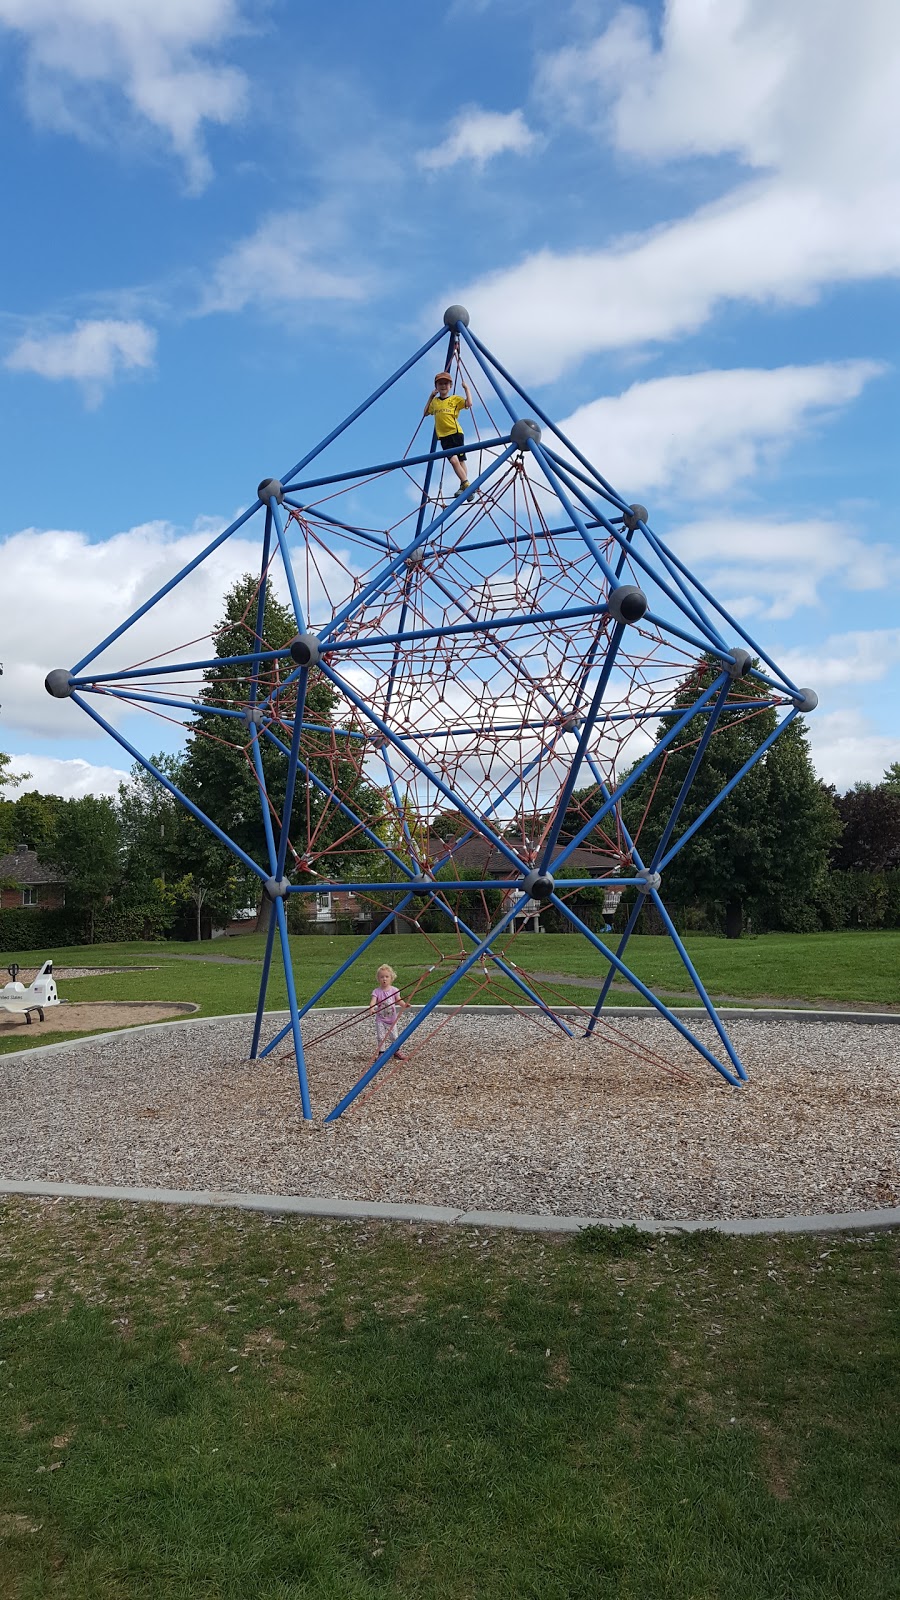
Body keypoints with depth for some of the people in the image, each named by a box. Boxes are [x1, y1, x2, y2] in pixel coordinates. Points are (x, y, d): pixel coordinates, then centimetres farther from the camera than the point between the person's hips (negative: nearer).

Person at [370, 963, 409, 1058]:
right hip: (380, 1019, -1)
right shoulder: (376, 991, -9)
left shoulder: (394, 990, -2)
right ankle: (381, 1053, 5)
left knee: (394, 1036, 6)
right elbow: (373, 1001, -22)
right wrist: (371, 1008, -44)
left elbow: (399, 1001, -5)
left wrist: (404, 1005, -27)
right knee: (381, 1037, -6)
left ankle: (397, 1051, 24)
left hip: (392, 1019, 2)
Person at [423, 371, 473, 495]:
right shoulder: (434, 401, 16)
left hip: (455, 433, -2)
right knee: (453, 460, -13)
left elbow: (469, 404, -8)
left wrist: (466, 389, -2)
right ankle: (466, 485, -12)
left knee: (460, 460, -4)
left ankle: (464, 485, 1)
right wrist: (431, 396, 22)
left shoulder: (455, 399, 5)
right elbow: (425, 413, 27)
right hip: (443, 436, 2)